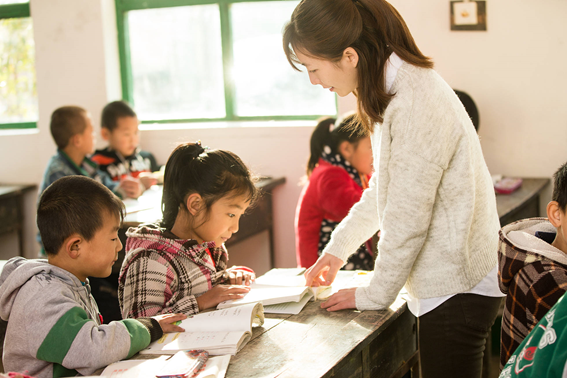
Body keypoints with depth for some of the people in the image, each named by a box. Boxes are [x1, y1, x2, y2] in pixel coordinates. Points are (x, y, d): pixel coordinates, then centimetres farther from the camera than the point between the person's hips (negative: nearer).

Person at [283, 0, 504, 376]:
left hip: (454, 291, -9)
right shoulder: (399, 86, 7)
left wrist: (374, 296, -7)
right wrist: (338, 249, 23)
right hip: (450, 282, 9)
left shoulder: (415, 105, -25)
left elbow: (406, 219, -20)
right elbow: (382, 188, 20)